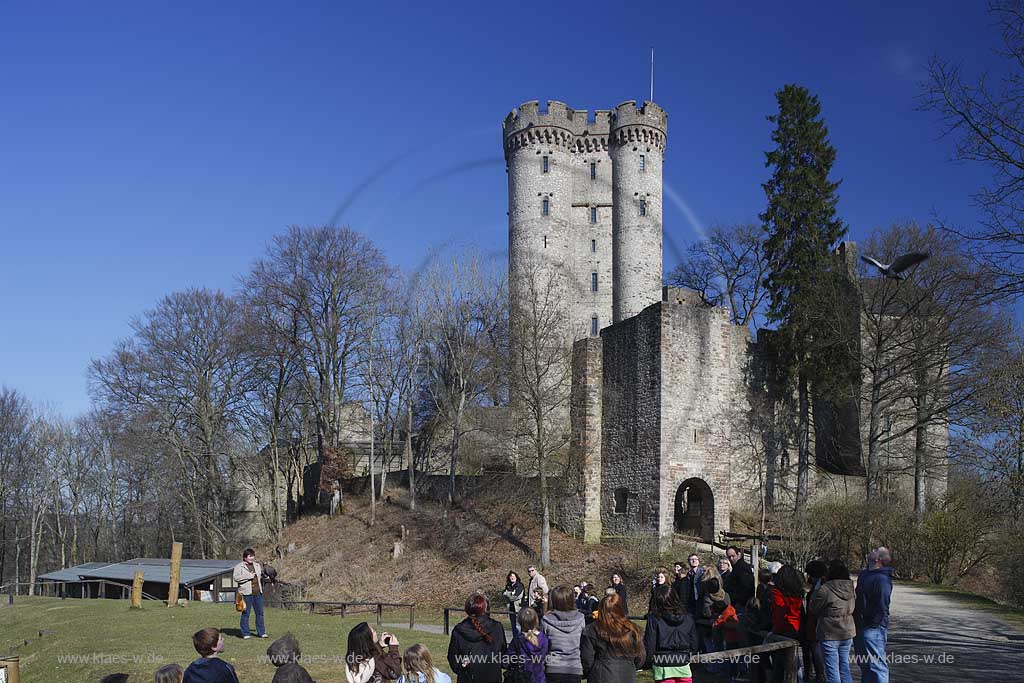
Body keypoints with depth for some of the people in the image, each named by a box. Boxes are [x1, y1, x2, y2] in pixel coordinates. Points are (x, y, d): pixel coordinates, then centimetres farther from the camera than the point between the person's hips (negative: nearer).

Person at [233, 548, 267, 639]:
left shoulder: (257, 565, 17)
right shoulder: (239, 566, -2)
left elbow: (261, 575, 31)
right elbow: (235, 577, -16)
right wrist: (249, 575, -18)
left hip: (258, 592, 5)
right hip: (246, 593, -5)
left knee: (260, 612, 6)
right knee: (246, 613, 0)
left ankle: (261, 632, 14)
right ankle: (245, 633, 8)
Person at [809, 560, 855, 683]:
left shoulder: (825, 589, -19)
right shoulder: (851, 589, 1)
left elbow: (812, 609, -6)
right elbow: (853, 609, 10)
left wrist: (815, 592, 2)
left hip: (829, 636, -6)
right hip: (847, 633, 6)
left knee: (832, 671, 1)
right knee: (845, 669, 17)